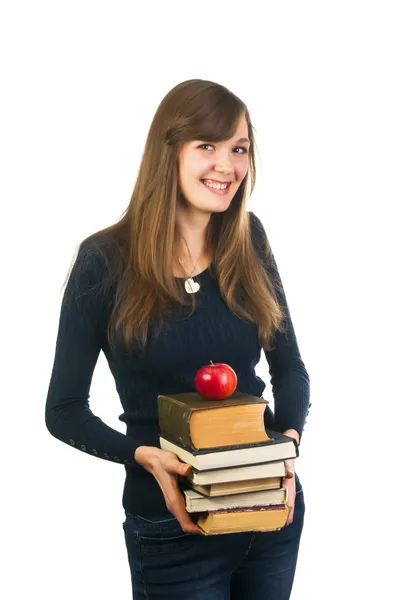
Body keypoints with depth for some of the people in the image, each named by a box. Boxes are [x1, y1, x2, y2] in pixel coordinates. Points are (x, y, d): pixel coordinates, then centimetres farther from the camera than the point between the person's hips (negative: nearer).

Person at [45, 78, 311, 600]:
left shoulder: (248, 241, -1)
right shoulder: (107, 261, -12)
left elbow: (289, 366, 6)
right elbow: (64, 409, -6)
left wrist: (289, 439, -12)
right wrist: (145, 456, -21)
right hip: (173, 530, -4)